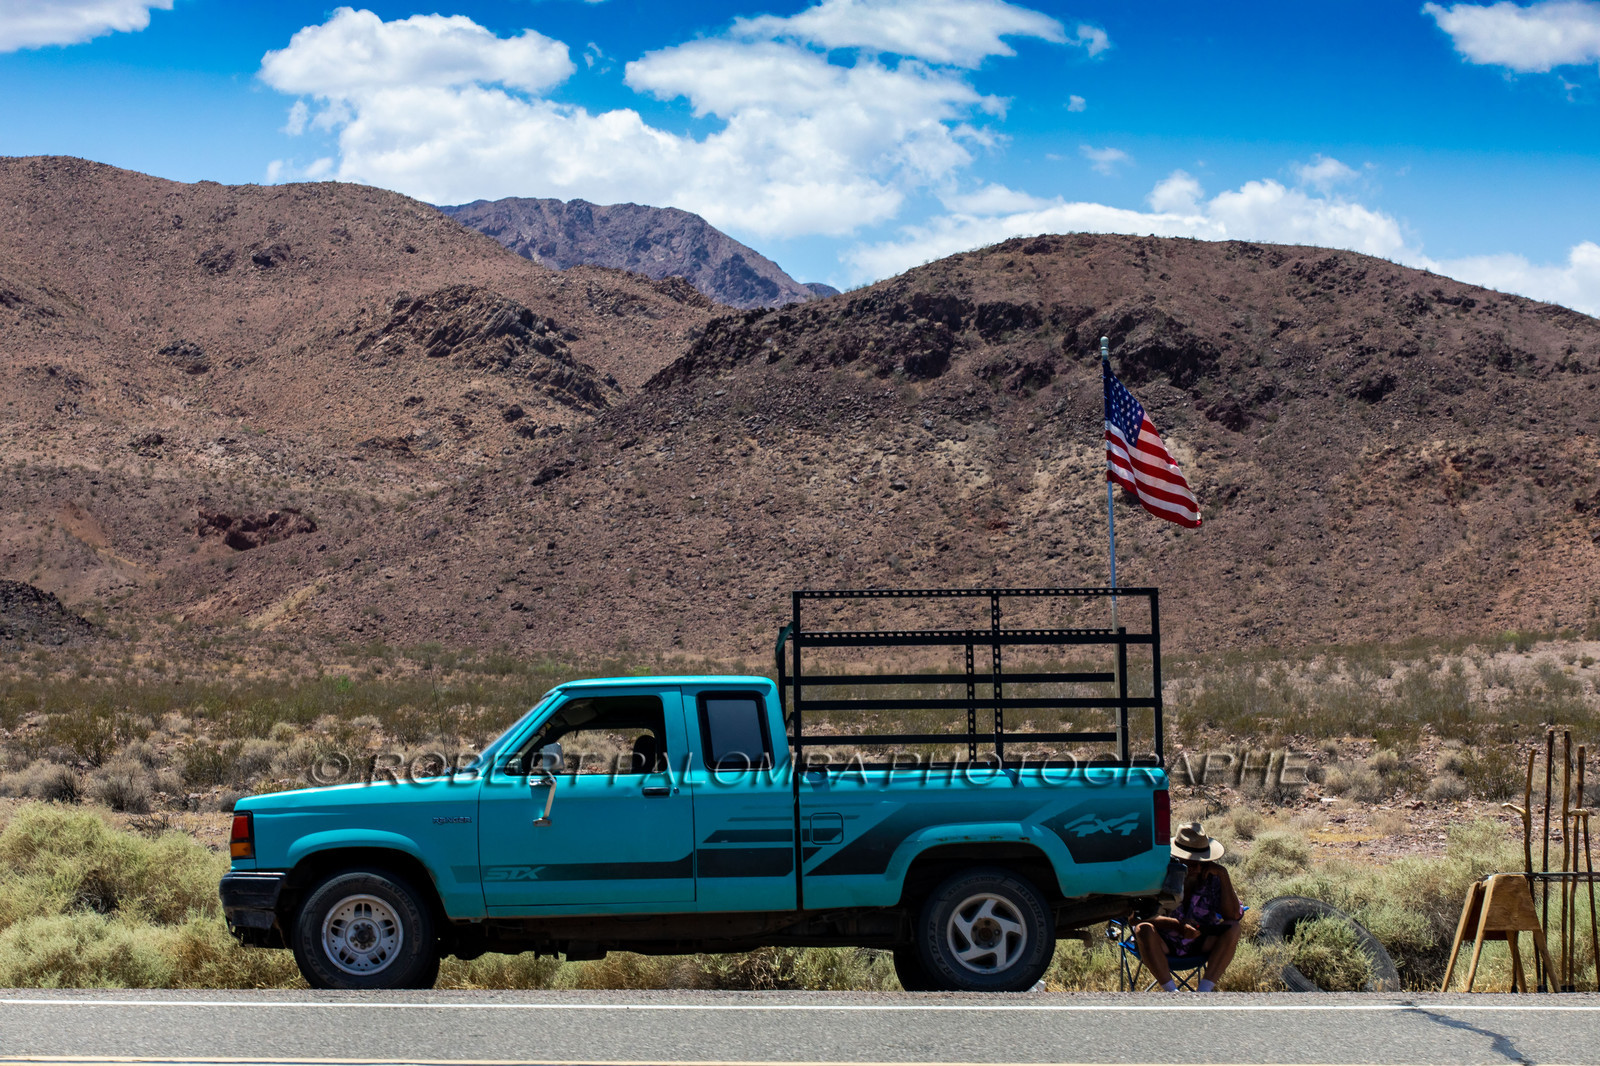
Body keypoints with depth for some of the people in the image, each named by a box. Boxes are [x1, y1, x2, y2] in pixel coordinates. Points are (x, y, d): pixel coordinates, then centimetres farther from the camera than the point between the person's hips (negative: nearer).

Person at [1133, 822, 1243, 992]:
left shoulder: (1212, 877, -3)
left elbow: (1234, 915, -13)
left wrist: (1223, 875, -20)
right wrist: (1178, 926, -35)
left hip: (1201, 945, 3)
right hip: (1164, 945, -3)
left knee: (1232, 928, -21)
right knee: (1144, 930, -32)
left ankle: (1205, 989, -31)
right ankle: (1171, 992, -34)